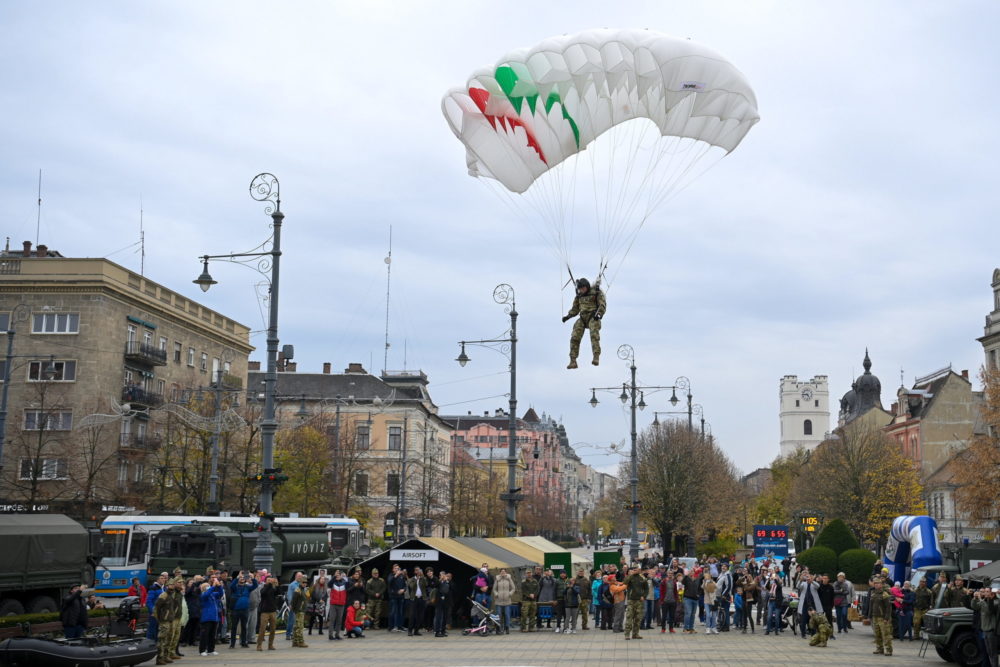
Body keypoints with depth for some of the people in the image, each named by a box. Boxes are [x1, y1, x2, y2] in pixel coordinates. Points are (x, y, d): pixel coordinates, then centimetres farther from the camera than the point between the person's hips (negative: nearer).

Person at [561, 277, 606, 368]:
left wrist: (599, 314, -27)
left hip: (593, 318, -5)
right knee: (574, 338, -9)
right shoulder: (579, 295, 14)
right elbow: (575, 309, 18)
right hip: (582, 319, 5)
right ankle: (573, 361, -6)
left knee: (594, 335, -29)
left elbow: (603, 305, -10)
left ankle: (596, 357, -35)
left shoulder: (597, 292, -2)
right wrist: (568, 316, 1)